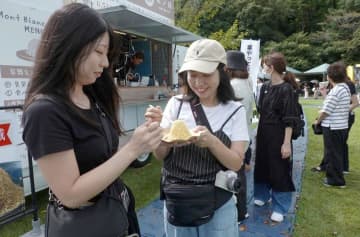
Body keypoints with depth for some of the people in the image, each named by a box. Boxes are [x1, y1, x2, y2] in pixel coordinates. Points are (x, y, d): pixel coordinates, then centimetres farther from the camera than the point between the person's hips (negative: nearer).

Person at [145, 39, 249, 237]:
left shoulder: (234, 111, -6)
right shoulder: (176, 104, -4)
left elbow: (236, 163, -10)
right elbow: (160, 156, -2)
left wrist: (211, 141, -27)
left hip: (218, 205, -1)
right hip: (176, 202, 1)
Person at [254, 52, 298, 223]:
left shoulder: (287, 89, -15)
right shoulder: (265, 87, 6)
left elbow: (289, 120, -16)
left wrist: (286, 143, -19)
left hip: (278, 135, -7)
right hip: (263, 133, 7)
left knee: (279, 170, 3)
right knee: (262, 165, 17)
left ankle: (280, 207, 19)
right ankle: (262, 195, 38)